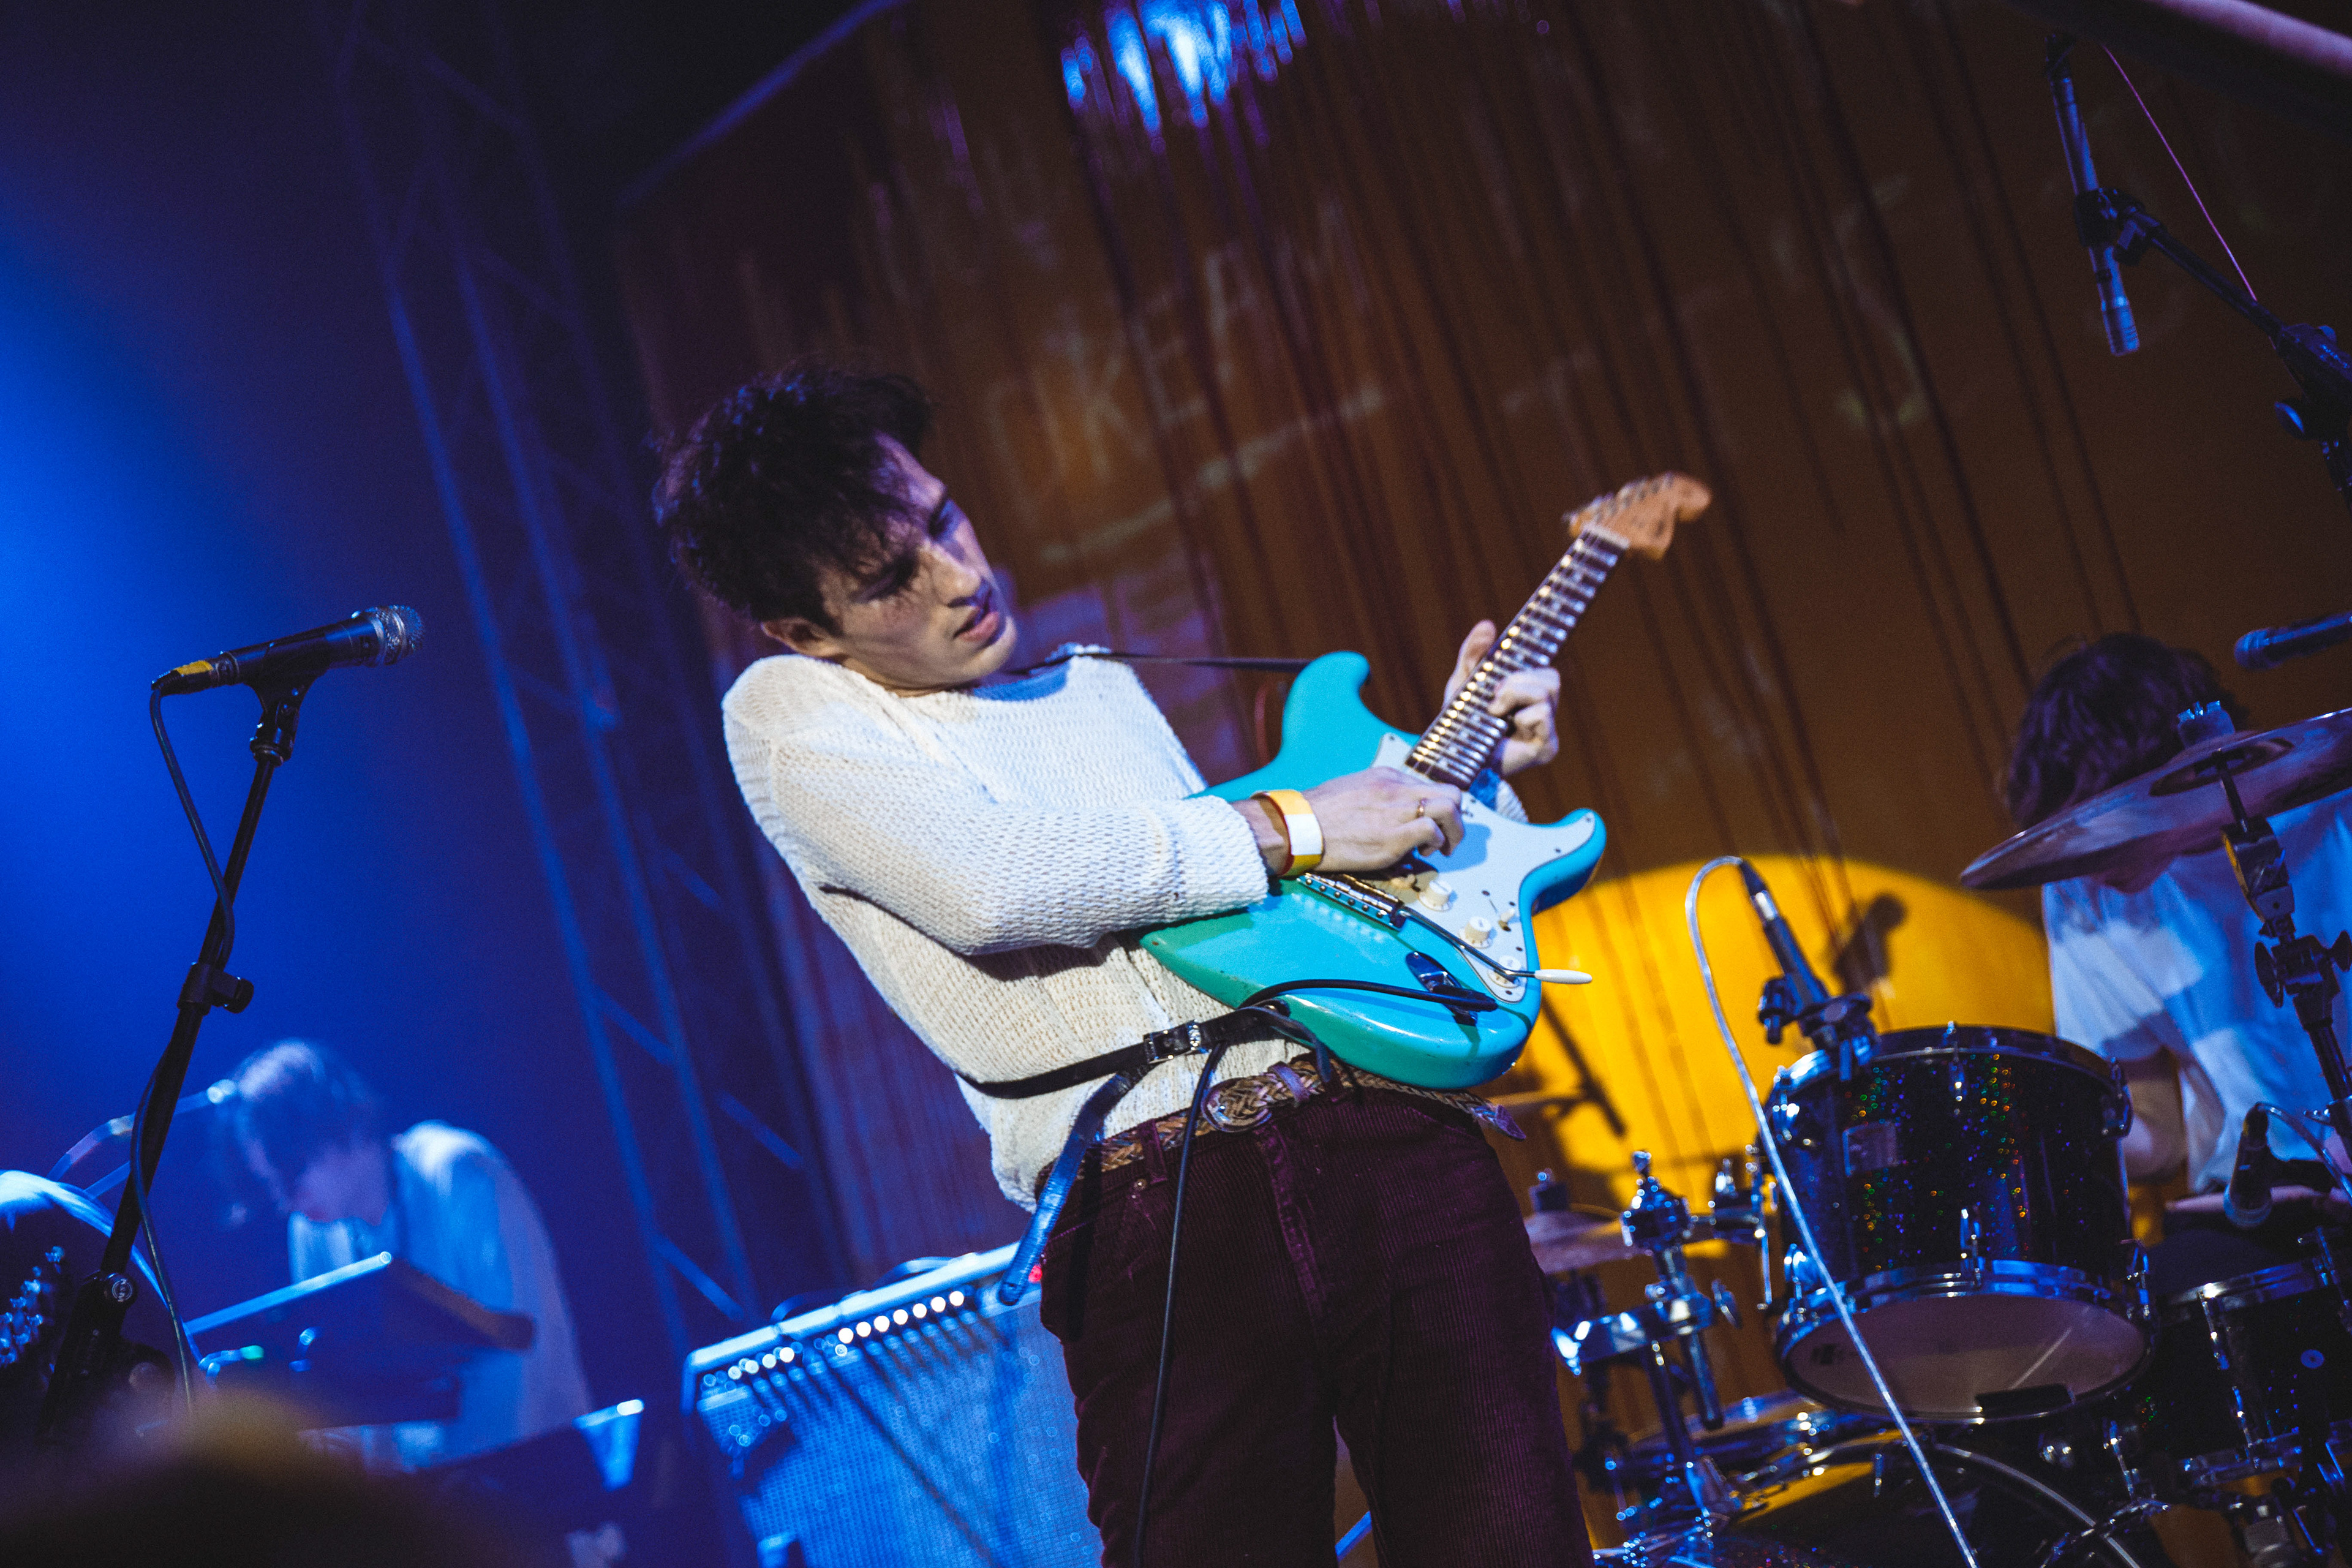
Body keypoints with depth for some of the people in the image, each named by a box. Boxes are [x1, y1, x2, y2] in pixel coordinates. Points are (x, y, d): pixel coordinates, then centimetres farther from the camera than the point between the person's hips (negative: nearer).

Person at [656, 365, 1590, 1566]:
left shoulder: (1103, 692, 26)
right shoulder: (791, 714, 4)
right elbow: (984, 882, -15)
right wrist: (1287, 827, -7)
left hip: (1390, 1134, 6)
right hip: (1157, 1224, -5)